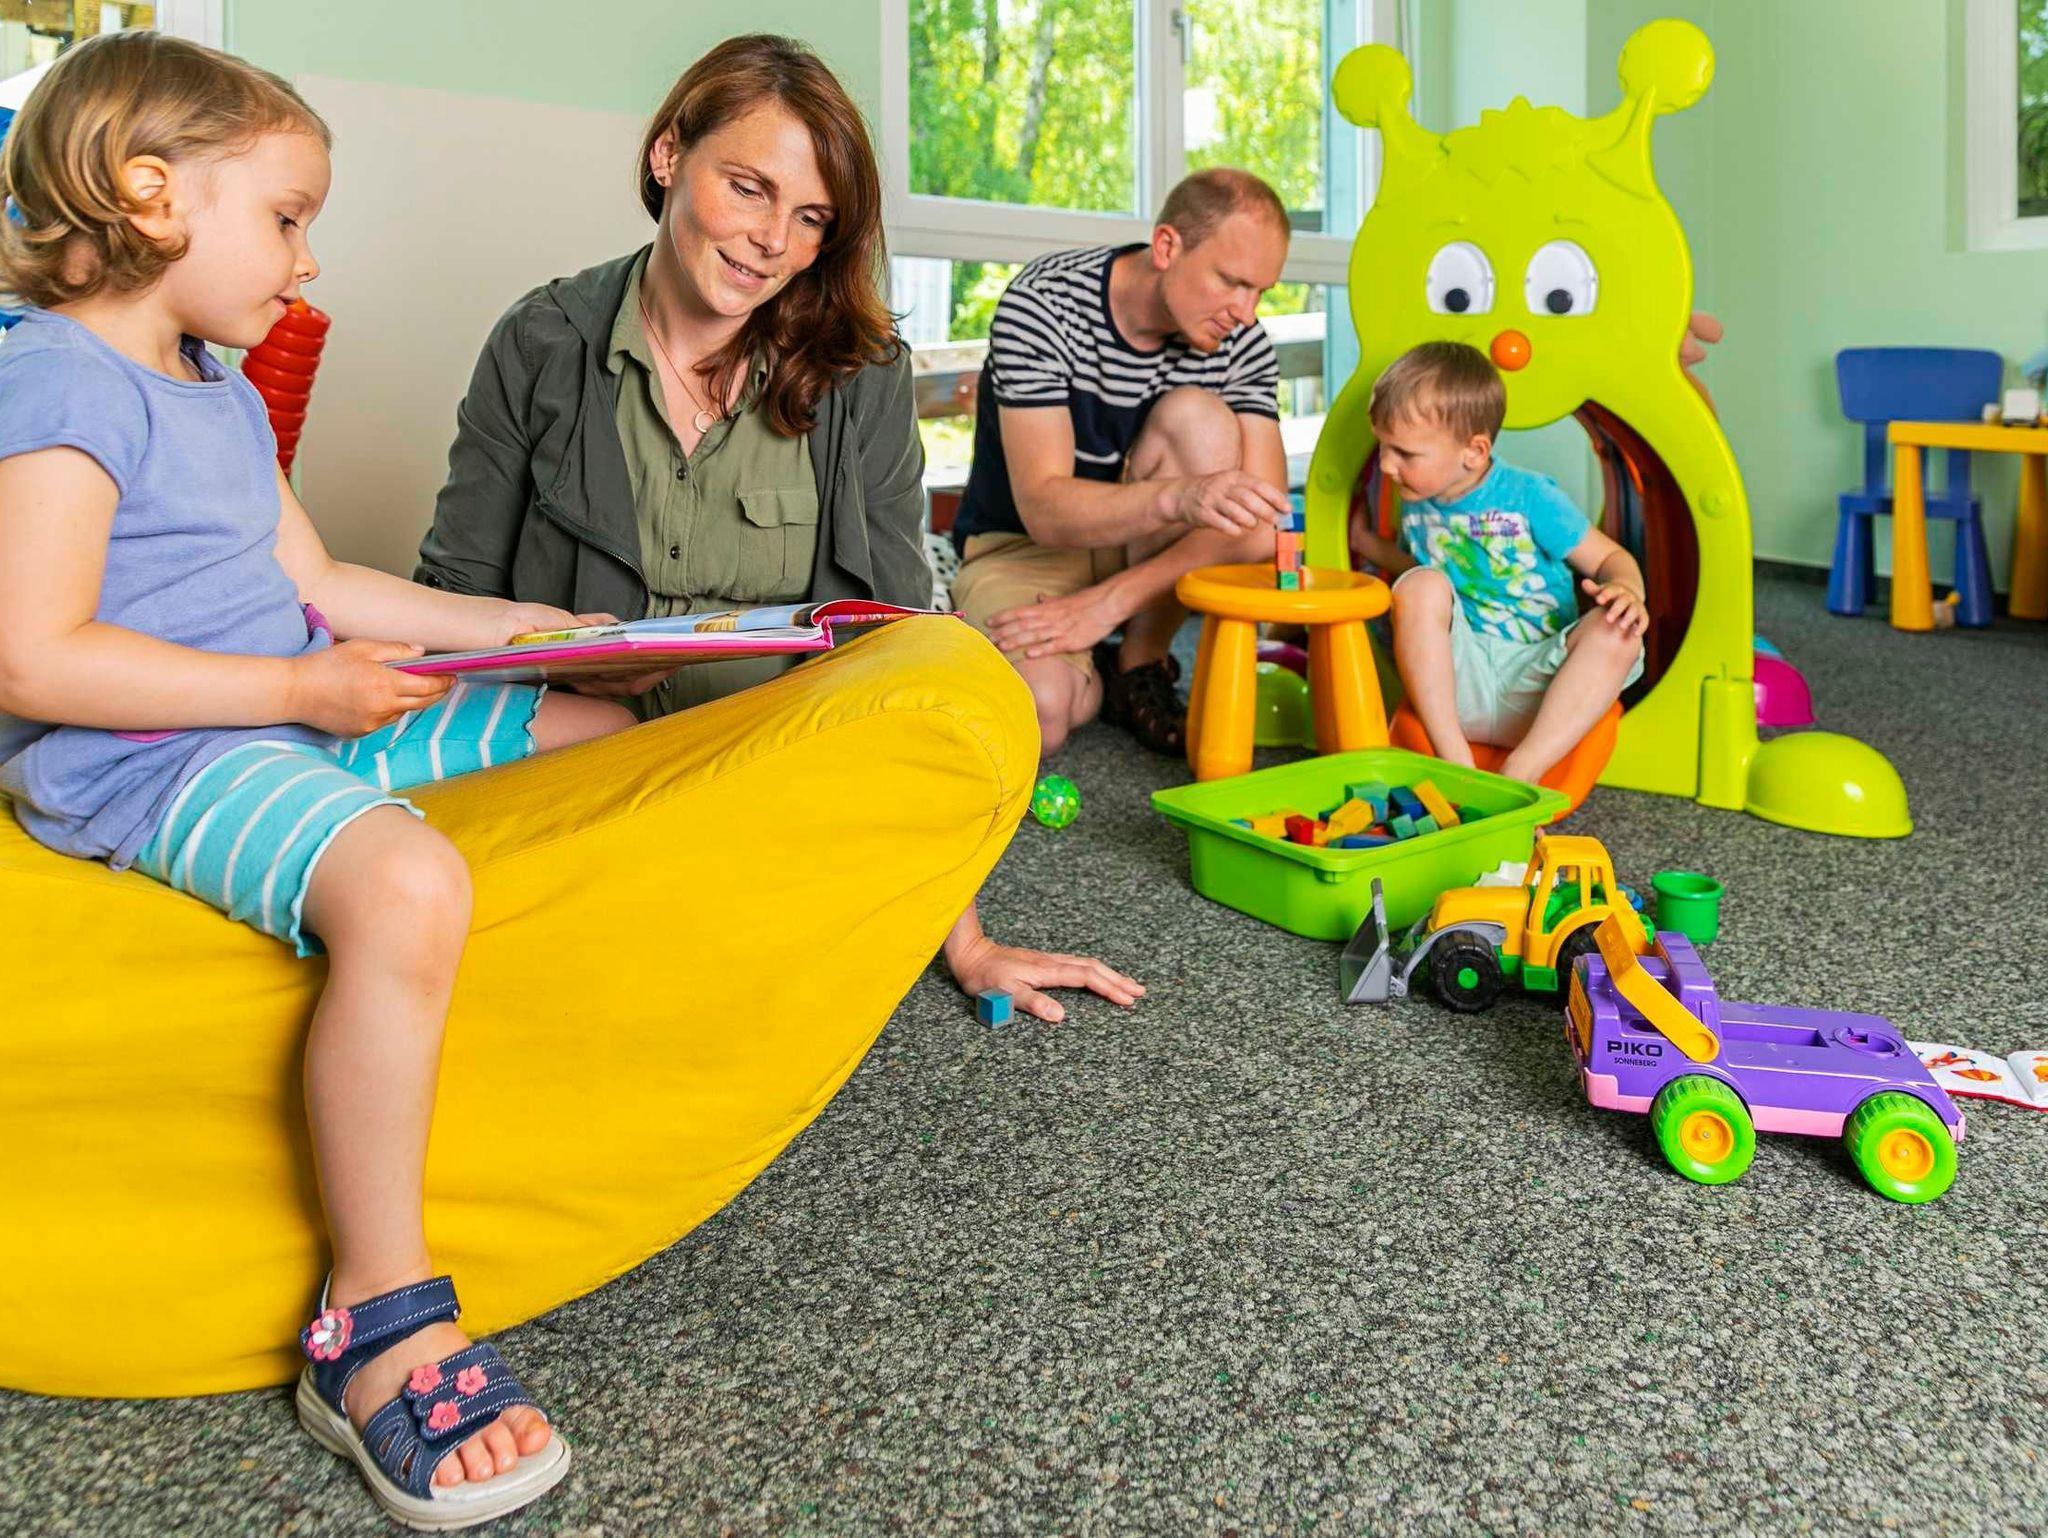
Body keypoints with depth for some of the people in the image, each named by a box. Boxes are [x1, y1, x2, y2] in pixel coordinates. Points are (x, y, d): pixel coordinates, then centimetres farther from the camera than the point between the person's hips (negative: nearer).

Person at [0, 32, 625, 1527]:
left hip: (305, 712, 11)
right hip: (152, 765, -10)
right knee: (406, 885, -38)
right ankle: (377, 1321, -26)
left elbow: (313, 586, 17)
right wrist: (303, 688, -22)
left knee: (595, 725, 11)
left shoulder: (224, 396, 18)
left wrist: (531, 626, 11)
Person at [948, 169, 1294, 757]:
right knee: (1039, 711, -34)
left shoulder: (1242, 342, -11)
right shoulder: (1043, 303, -21)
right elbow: (1043, 509, -29)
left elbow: (1260, 528, -18)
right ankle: (1088, 676, 4)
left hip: (1142, 550, 4)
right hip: (1021, 546, -3)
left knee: (1200, 420, -26)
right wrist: (1178, 498, -48)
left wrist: (1109, 600, -29)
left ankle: (1138, 666, -14)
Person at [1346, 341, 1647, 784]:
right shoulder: (1417, 505, 7)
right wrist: (1371, 546, 19)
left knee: (1616, 634, -30)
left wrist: (1627, 590, -23)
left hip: (1536, 690, -2)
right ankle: (1453, 759, -28)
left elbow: (1611, 558, -3)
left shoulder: (1530, 497, -6)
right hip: (1454, 683, 3)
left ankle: (1524, 772, -36)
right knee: (1418, 586, -22)